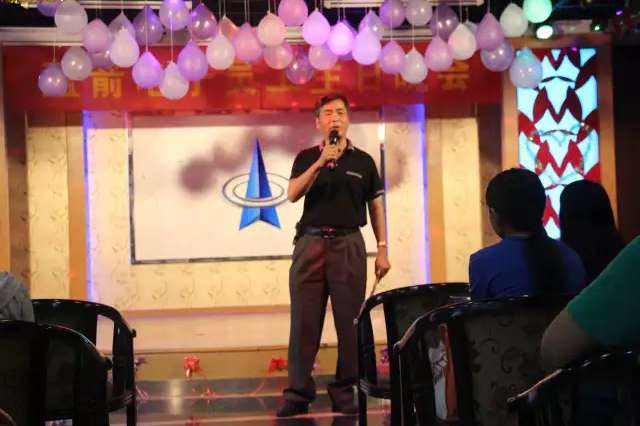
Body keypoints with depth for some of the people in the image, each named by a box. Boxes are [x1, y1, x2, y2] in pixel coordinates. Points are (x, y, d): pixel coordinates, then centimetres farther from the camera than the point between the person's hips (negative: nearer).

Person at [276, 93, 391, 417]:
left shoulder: (363, 161, 9)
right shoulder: (307, 158, 9)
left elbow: (376, 207, 11)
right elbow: (292, 195, -6)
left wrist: (382, 250, 4)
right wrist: (320, 162, -16)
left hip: (348, 244, 0)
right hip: (311, 242, 0)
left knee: (350, 320, 1)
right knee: (304, 320, -1)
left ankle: (345, 391, 11)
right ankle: (298, 392, 6)